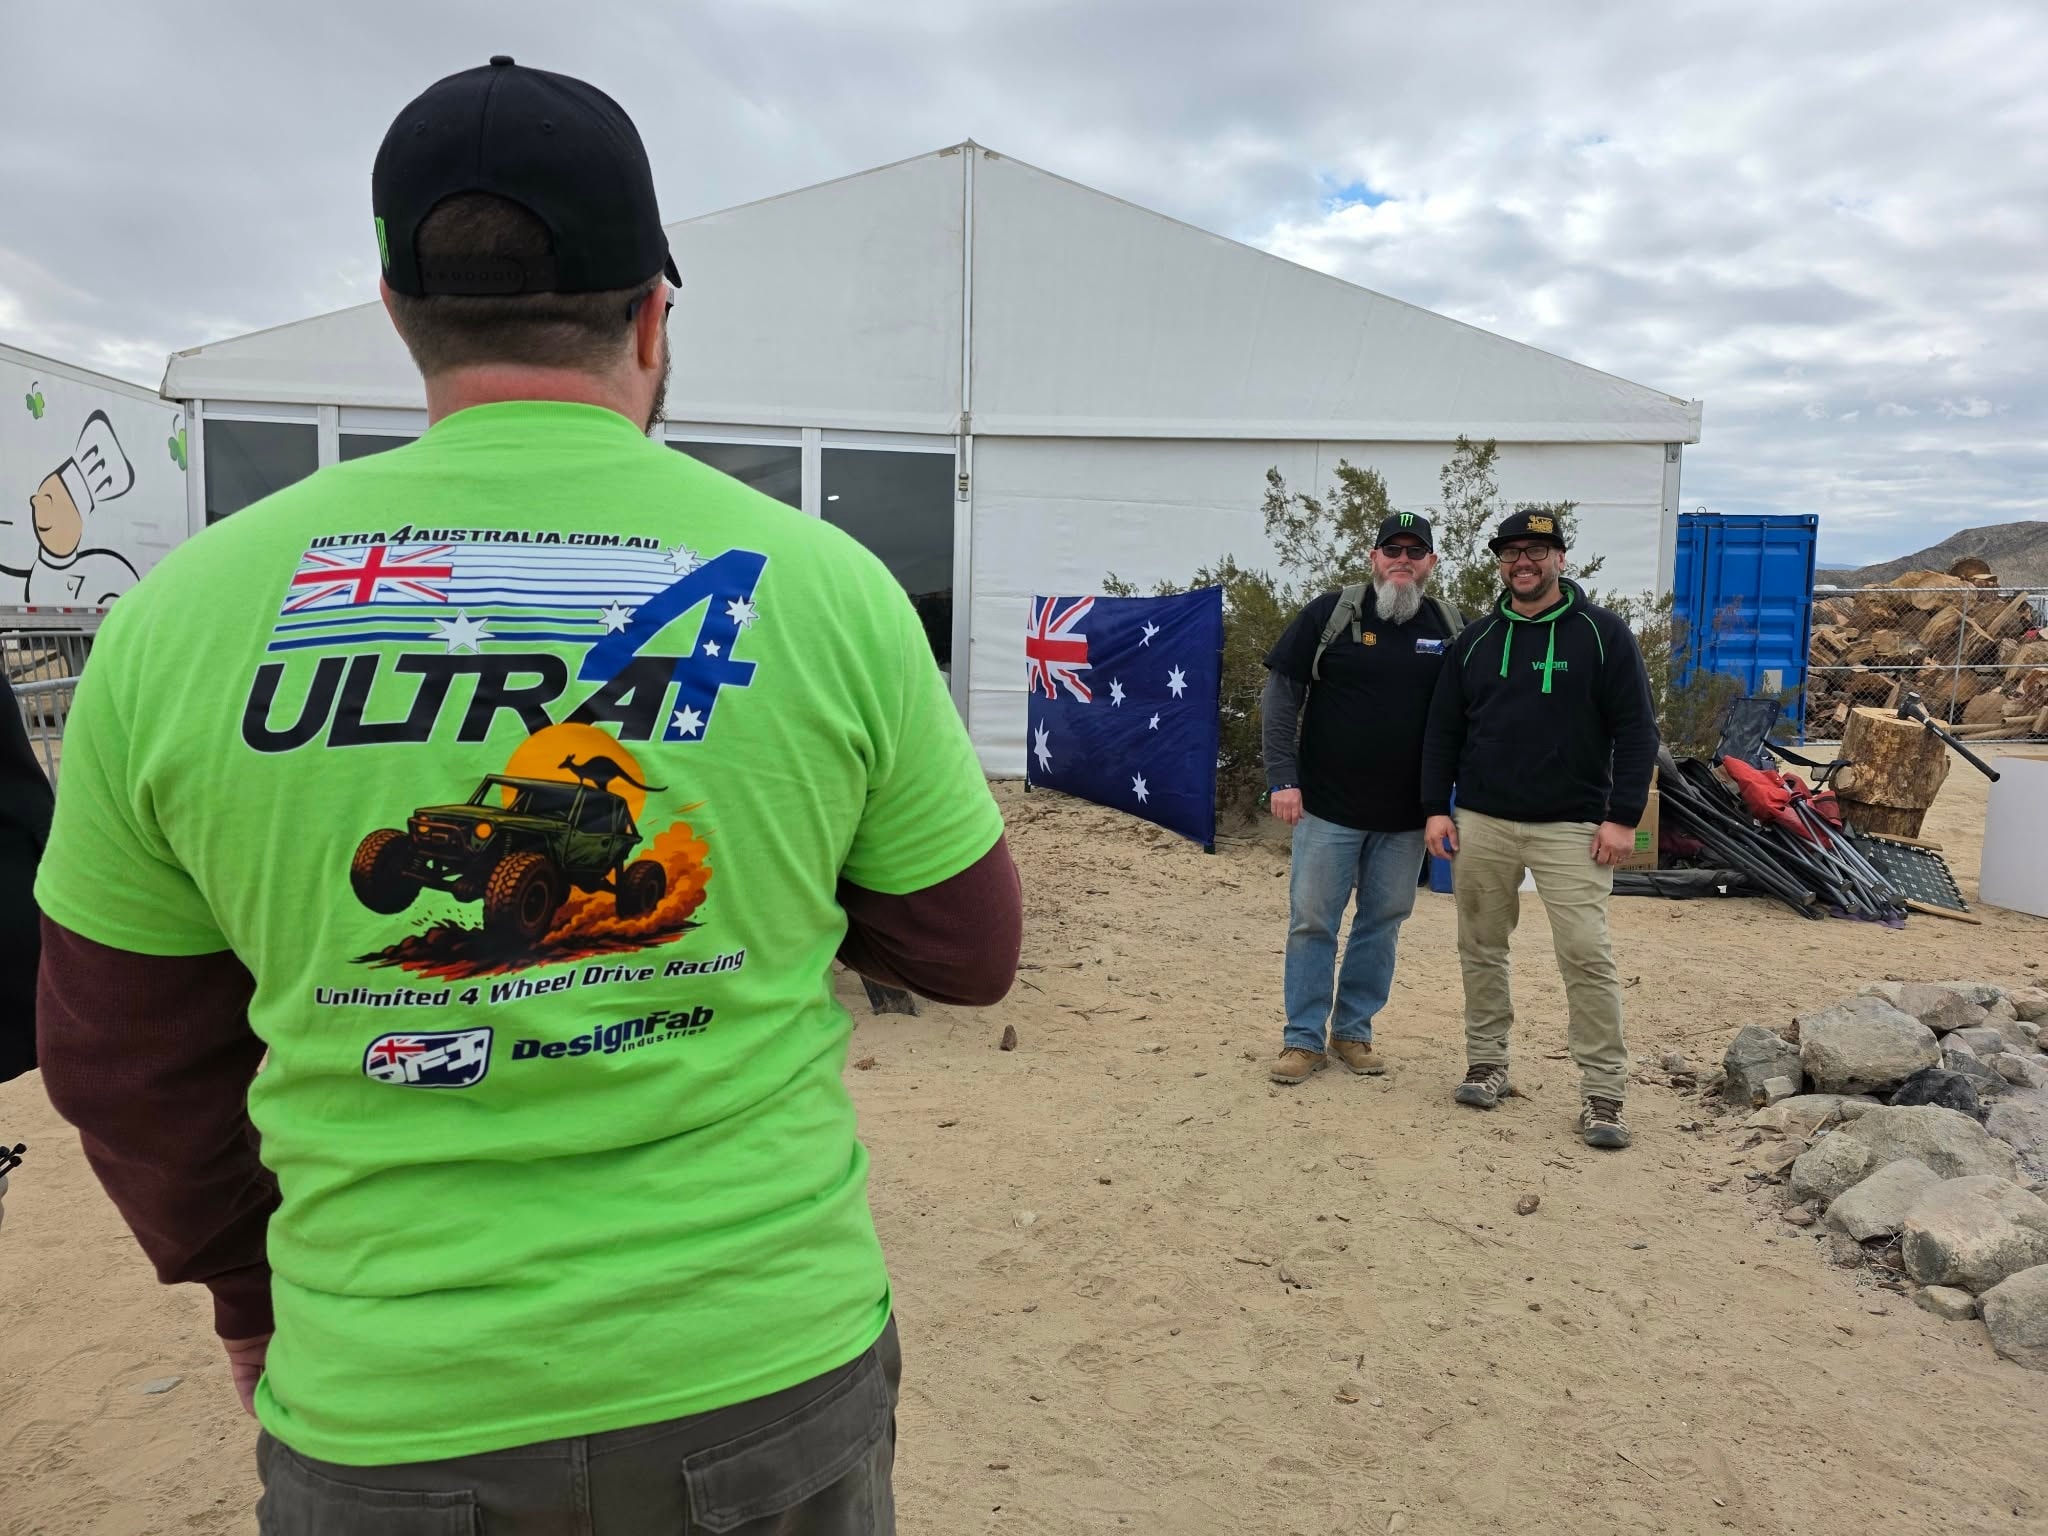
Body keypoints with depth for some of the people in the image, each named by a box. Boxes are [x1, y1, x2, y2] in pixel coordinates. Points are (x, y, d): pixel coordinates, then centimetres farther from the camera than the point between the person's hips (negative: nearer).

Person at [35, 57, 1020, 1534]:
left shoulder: (181, 612, -8)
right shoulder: (825, 582, -12)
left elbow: (124, 1058, 3)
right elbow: (967, 949, -1)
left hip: (385, 1416, 1)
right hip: (773, 1369, 0)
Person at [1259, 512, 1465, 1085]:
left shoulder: (1452, 628, 5)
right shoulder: (1331, 614, -3)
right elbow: (1280, 696, -3)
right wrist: (1282, 778, -10)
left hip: (1406, 817, 3)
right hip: (1328, 806, -2)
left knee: (1383, 924, 11)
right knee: (1312, 921, 2)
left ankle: (1354, 1031, 25)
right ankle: (1304, 1038, 13)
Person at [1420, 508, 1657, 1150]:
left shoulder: (1602, 633, 0)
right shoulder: (1476, 639, 10)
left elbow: (1636, 731, -2)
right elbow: (1443, 730, 12)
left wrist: (1623, 817, -8)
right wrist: (1436, 808, 4)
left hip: (1572, 829, -3)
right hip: (1481, 825, 4)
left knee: (1588, 956, -8)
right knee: (1481, 948, 9)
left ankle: (1603, 1093, 0)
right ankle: (1486, 1062, 24)